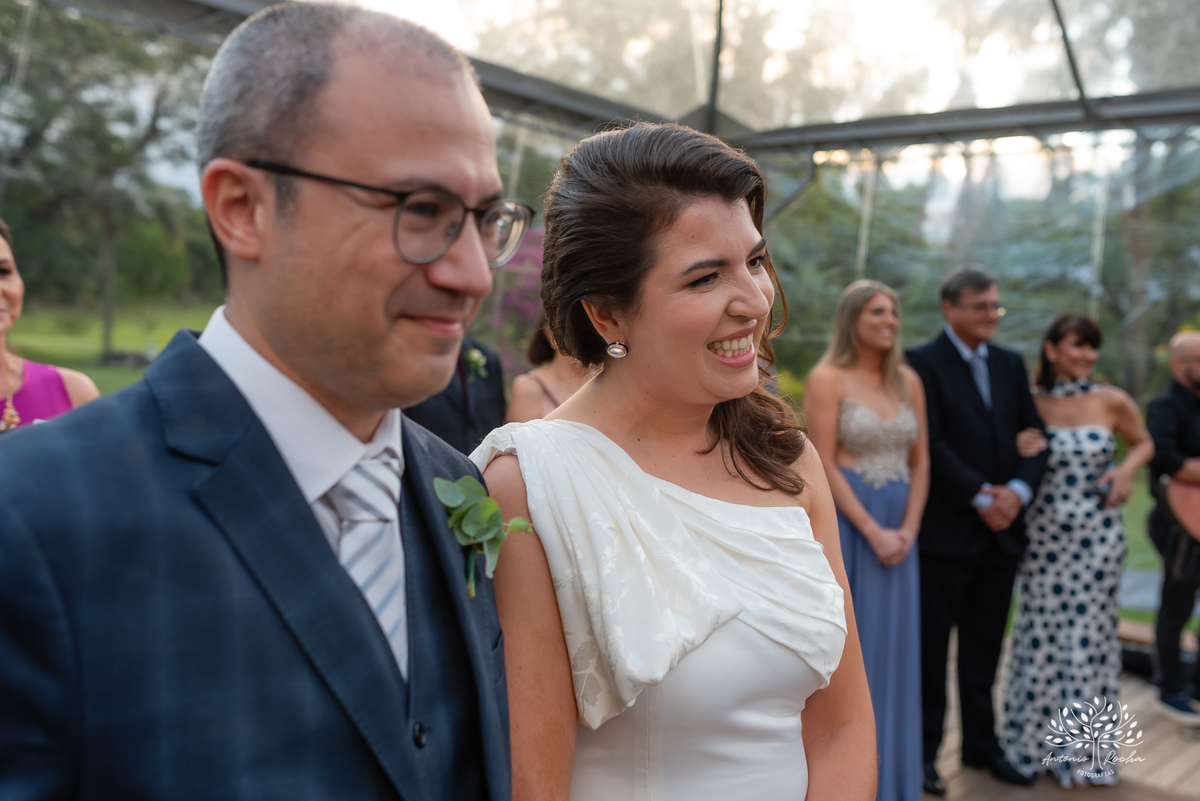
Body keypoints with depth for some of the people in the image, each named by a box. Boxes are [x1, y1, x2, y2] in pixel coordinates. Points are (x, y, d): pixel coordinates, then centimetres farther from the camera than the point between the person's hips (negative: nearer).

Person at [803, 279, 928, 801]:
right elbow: (823, 466, -12)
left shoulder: (908, 380, 10)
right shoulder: (827, 379, -6)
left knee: (893, 648, 10)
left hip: (898, 529, 5)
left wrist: (907, 529, -3)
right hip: (846, 524, -5)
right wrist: (872, 531, -16)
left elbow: (920, 462, 10)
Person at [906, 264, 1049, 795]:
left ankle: (981, 745, 29)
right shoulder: (924, 363, -7)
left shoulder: (1011, 365, 13)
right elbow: (931, 444, -15)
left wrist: (1018, 490, -7)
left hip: (1001, 531, 6)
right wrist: (981, 496, -15)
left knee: (984, 647, 15)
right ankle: (924, 751, 16)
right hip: (945, 531, -6)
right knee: (930, 647, 4)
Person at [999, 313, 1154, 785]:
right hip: (1043, 534, 0)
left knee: (1091, 635, 5)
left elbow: (1143, 443, 14)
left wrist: (1128, 470, -6)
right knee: (1040, 635, 6)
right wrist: (1019, 454, -16)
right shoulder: (1029, 404, -3)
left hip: (1097, 536, 0)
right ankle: (1035, 742, 23)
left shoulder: (1112, 402, -2)